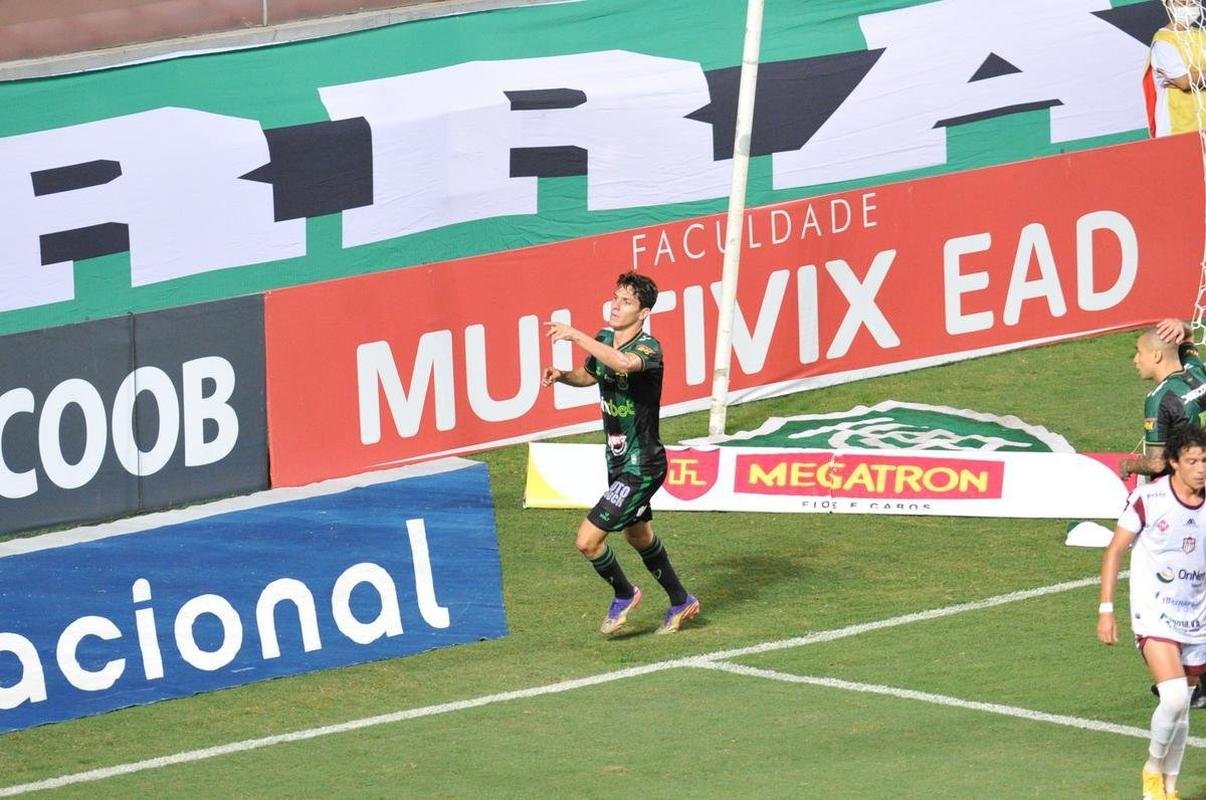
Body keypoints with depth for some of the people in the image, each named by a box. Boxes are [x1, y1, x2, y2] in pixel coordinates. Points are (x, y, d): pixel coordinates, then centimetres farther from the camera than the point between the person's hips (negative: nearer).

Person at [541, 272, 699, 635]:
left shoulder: (648, 348, -25)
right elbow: (590, 374, 22)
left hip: (642, 466, -9)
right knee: (638, 535, 27)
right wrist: (562, 375, 0)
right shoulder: (603, 341, 0)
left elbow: (625, 363, -49)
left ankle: (624, 595, 15)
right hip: (619, 460, 9)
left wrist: (576, 335, -46)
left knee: (588, 540, -13)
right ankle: (681, 602, 47)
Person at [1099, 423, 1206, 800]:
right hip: (1154, 615, -4)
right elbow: (1115, 551, -3)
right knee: (1175, 697, -21)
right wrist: (1106, 609, -6)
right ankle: (1153, 767, 4)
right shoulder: (1148, 498, -13)